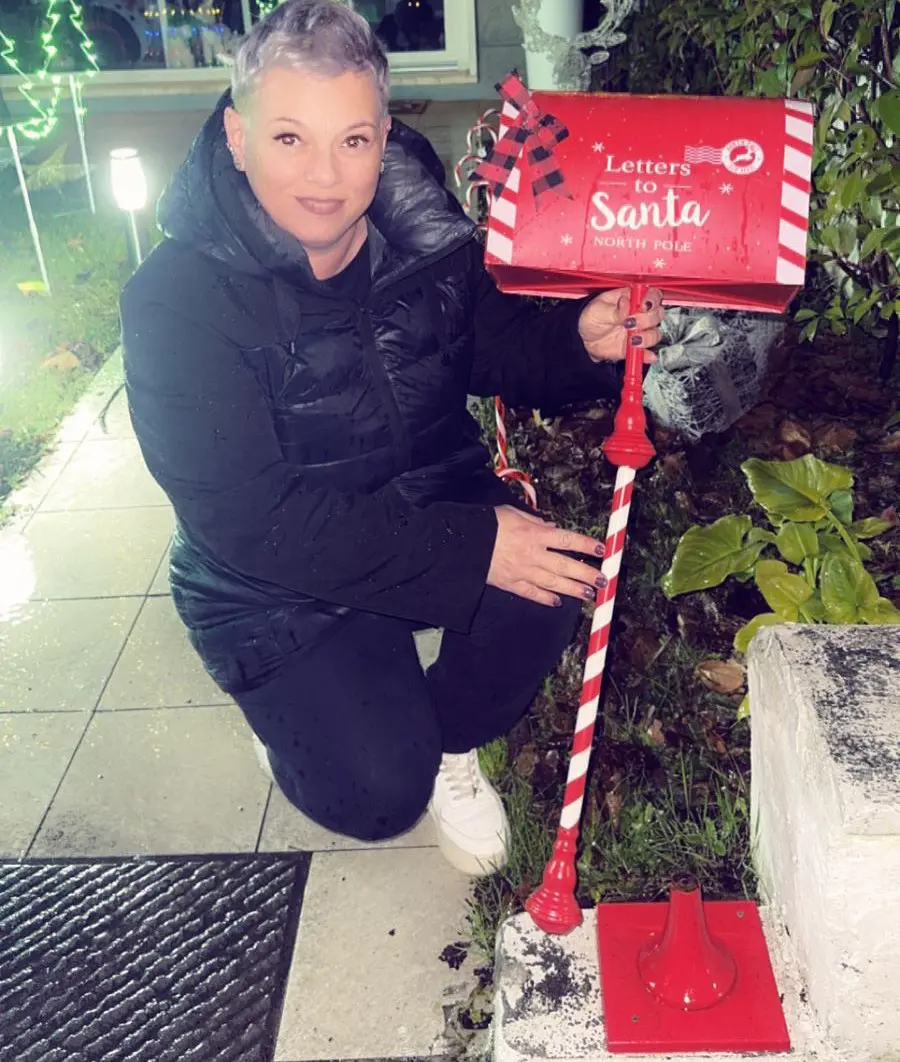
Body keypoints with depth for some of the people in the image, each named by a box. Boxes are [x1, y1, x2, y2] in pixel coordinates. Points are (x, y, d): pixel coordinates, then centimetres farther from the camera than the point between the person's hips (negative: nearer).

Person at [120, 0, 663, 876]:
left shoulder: (424, 233, -8)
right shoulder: (176, 299, -23)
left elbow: (503, 352, 8)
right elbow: (249, 519, -28)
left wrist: (582, 338, -17)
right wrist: (469, 548, -32)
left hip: (432, 505, 4)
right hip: (275, 586, -3)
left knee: (551, 572, -24)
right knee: (375, 792, -16)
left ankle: (448, 741, 6)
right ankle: (296, 706, 20)